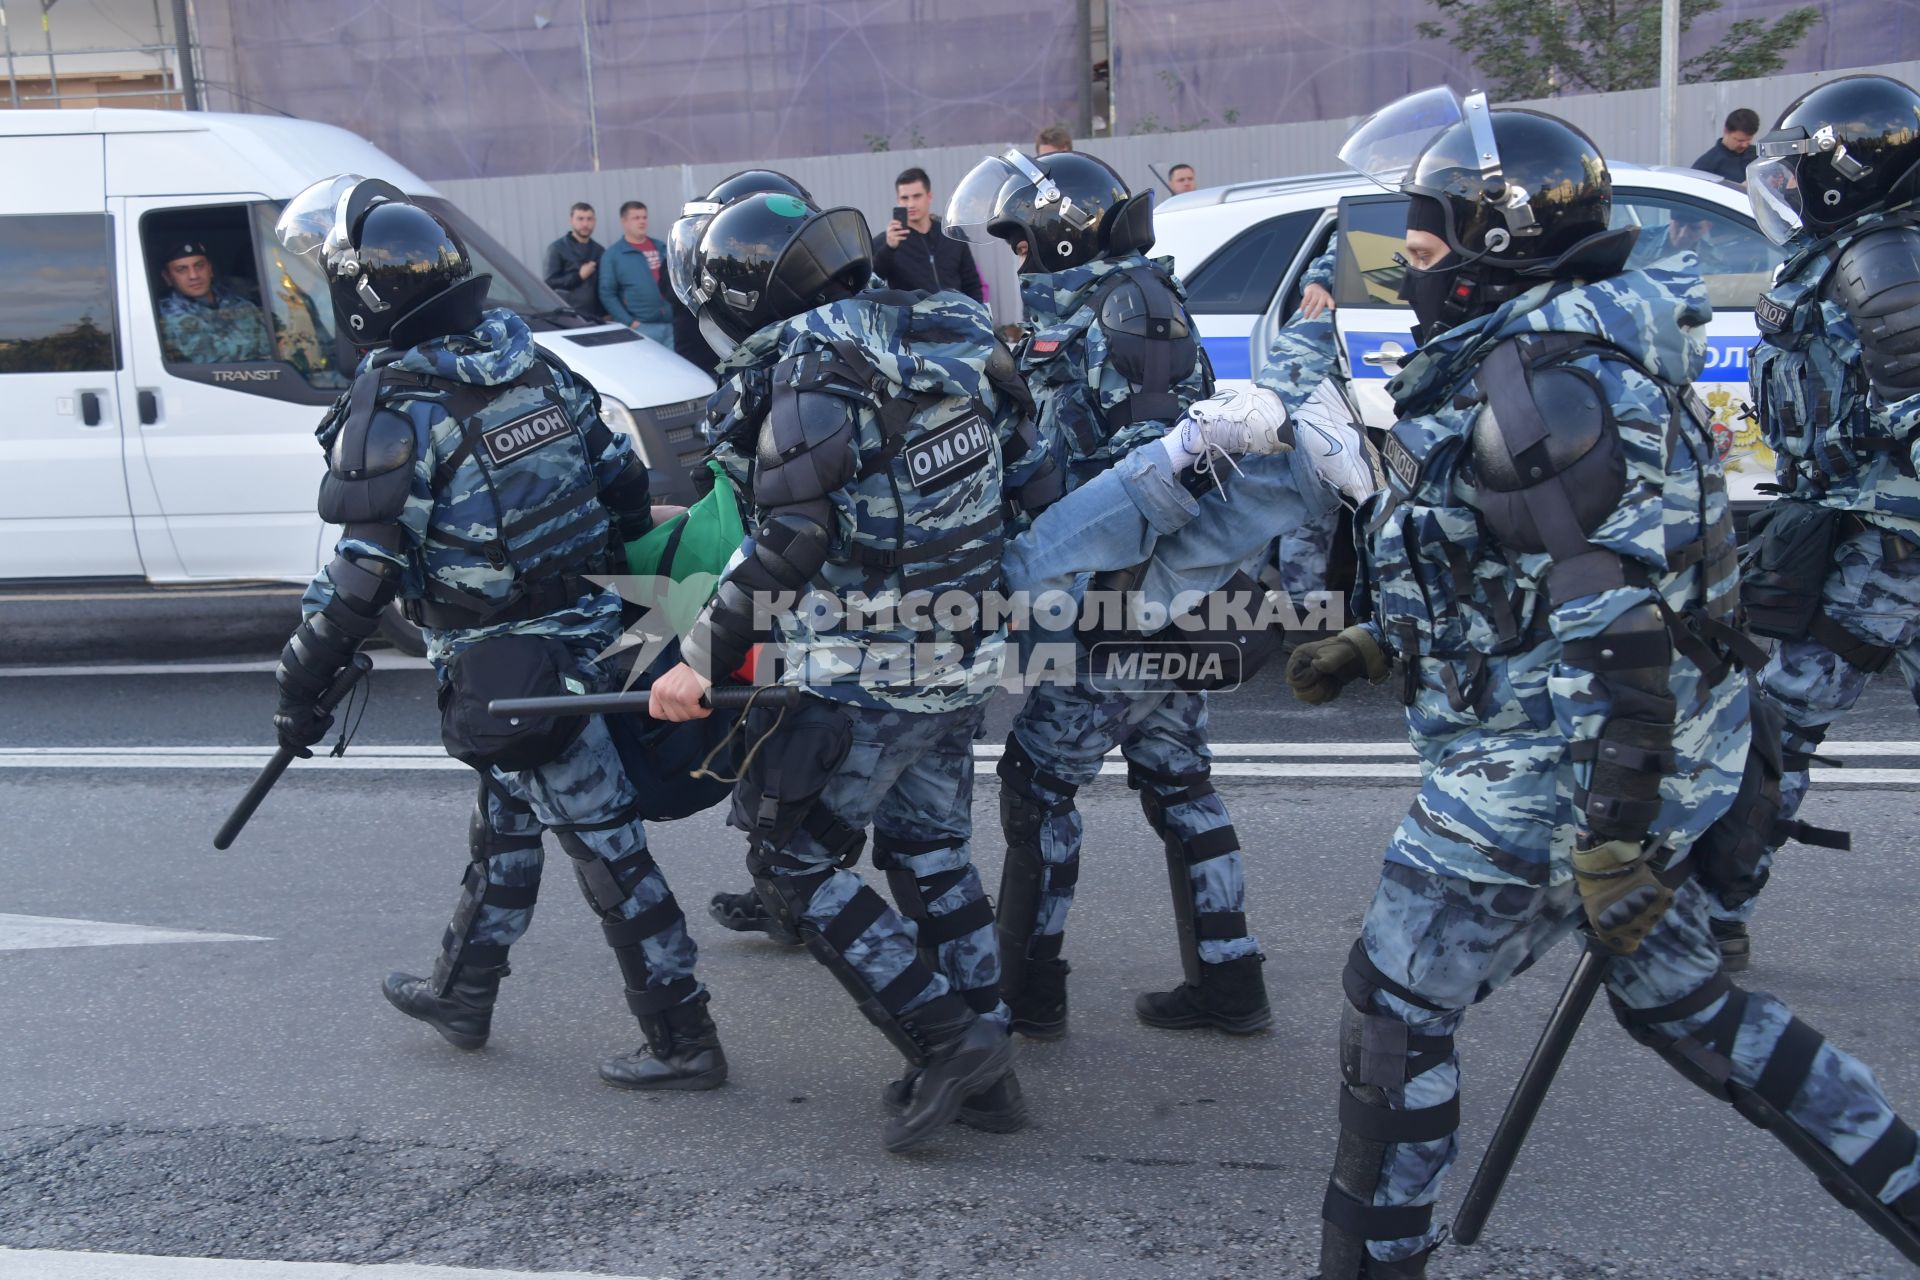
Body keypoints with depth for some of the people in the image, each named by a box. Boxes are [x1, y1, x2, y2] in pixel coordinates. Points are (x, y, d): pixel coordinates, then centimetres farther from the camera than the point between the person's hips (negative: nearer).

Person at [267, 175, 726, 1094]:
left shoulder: (395, 408, -17)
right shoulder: (532, 361, 5)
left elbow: (360, 575, -17)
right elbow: (623, 482, 10)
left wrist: (303, 687, -6)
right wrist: (623, 587, 22)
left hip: (504, 669, -8)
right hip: (585, 633, 8)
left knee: (603, 843, -1)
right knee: (504, 821, 22)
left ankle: (683, 1042, 10)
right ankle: (461, 993, 41)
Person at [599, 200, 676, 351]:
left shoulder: (661, 248, 16)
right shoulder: (612, 255, 2)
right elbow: (607, 294, -3)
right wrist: (629, 322, -12)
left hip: (669, 324, 4)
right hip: (640, 328, -4)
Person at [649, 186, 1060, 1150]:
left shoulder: (814, 366, -16)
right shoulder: (948, 335, 7)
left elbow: (787, 542, -21)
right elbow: (1028, 479, 12)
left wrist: (703, 657, -15)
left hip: (863, 672, -8)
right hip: (964, 654, 9)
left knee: (792, 859, 6)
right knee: (931, 852, 18)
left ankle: (946, 1036, 3)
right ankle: (984, 1071, 25)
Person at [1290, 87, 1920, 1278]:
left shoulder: (1539, 379, -20)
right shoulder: (1541, 353, 12)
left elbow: (1618, 612, -26)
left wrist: (1613, 829, -26)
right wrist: (1377, 647, 19)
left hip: (1559, 775, -10)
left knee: (1396, 1006, 3)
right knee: (1682, 996, 23)